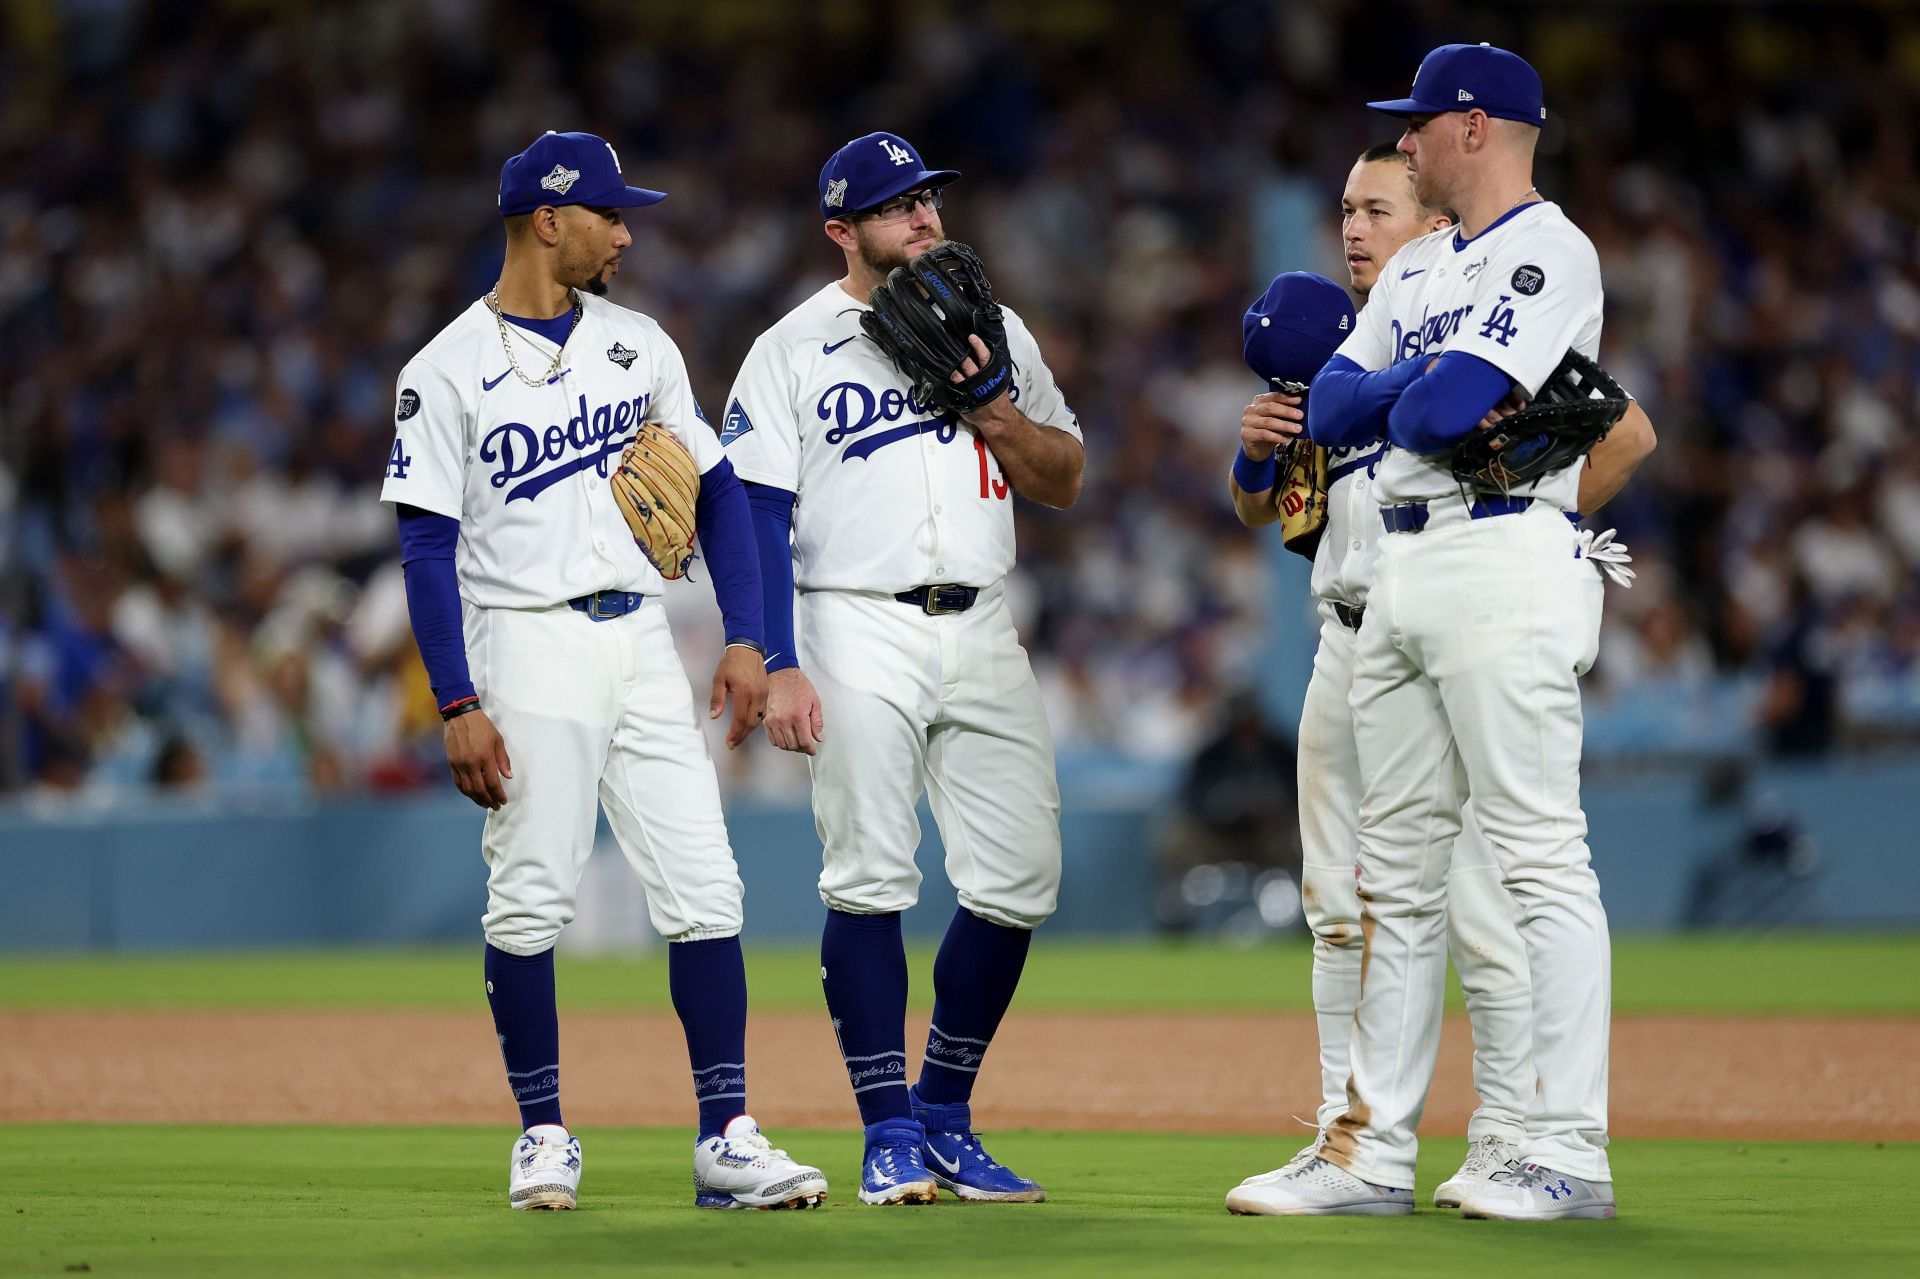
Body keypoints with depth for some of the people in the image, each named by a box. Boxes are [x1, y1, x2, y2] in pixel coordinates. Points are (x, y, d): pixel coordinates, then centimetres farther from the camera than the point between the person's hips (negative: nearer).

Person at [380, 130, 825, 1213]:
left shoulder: (640, 345, 11)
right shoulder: (449, 372, -3)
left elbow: (718, 491, 14)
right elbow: (428, 545, -6)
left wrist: (747, 640, 5)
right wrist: (458, 706, -14)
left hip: (642, 645, 4)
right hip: (528, 647, -4)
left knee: (706, 889, -3)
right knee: (531, 899, -3)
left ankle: (727, 1141, -1)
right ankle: (545, 1135, 9)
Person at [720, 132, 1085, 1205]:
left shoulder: (995, 332, 15)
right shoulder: (794, 350, 2)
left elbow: (1065, 482, 13)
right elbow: (758, 517, -3)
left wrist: (988, 402, -5)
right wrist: (781, 668, -13)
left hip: (983, 631, 4)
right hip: (859, 630, -4)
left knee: (1019, 882, 1)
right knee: (870, 883, -8)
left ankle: (946, 1115, 14)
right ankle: (892, 1136, -1)